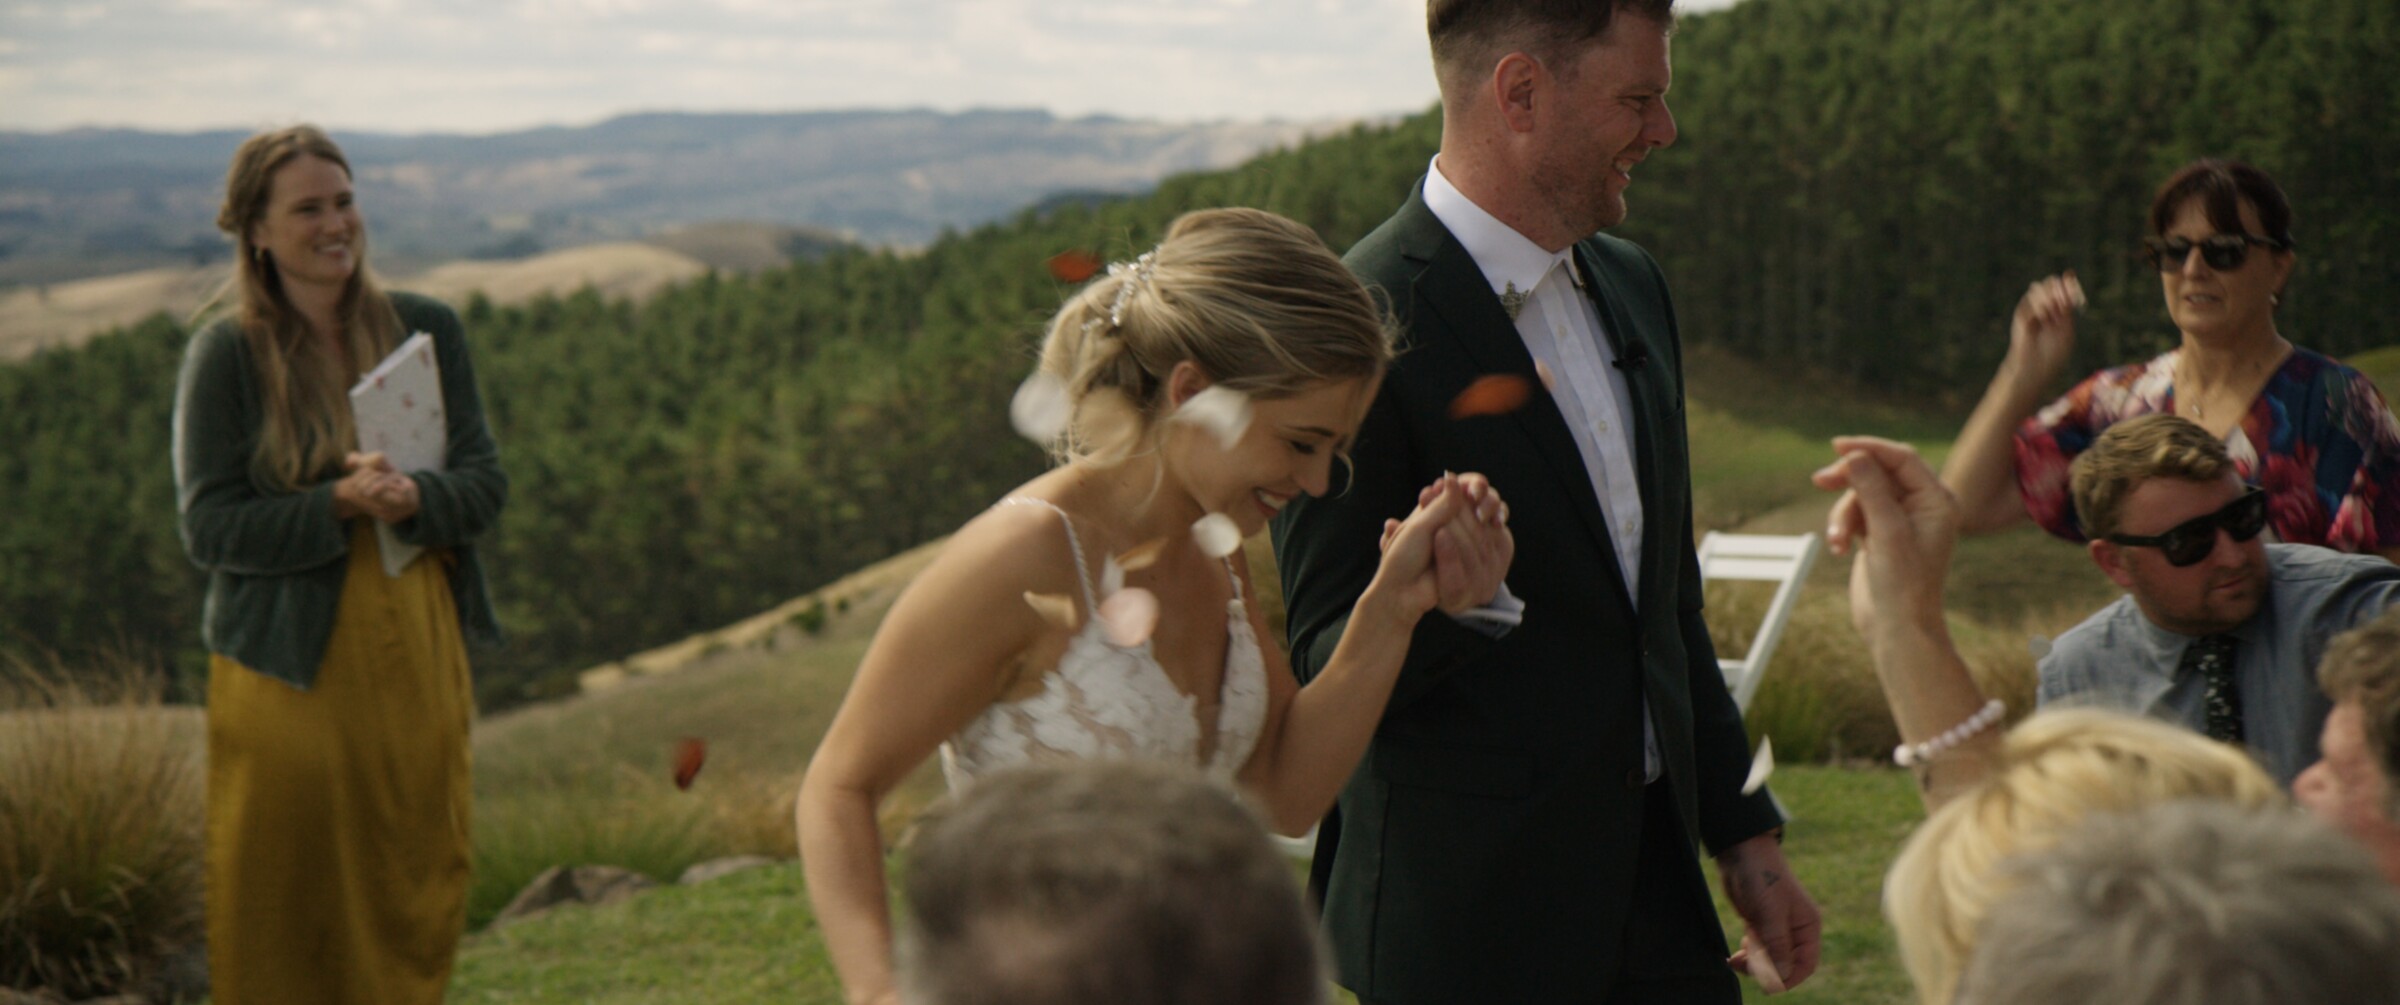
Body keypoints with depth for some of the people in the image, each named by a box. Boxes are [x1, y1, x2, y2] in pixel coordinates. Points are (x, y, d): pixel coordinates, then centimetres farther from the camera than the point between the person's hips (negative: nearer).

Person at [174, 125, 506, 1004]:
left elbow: (486, 483, 5)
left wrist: (416, 498, -17)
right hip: (288, 661, -3)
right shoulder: (226, 356, -4)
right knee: (283, 895, 1)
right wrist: (337, 505, -21)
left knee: (419, 882, 9)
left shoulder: (426, 330, 6)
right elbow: (209, 527, -8)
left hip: (416, 651, 4)